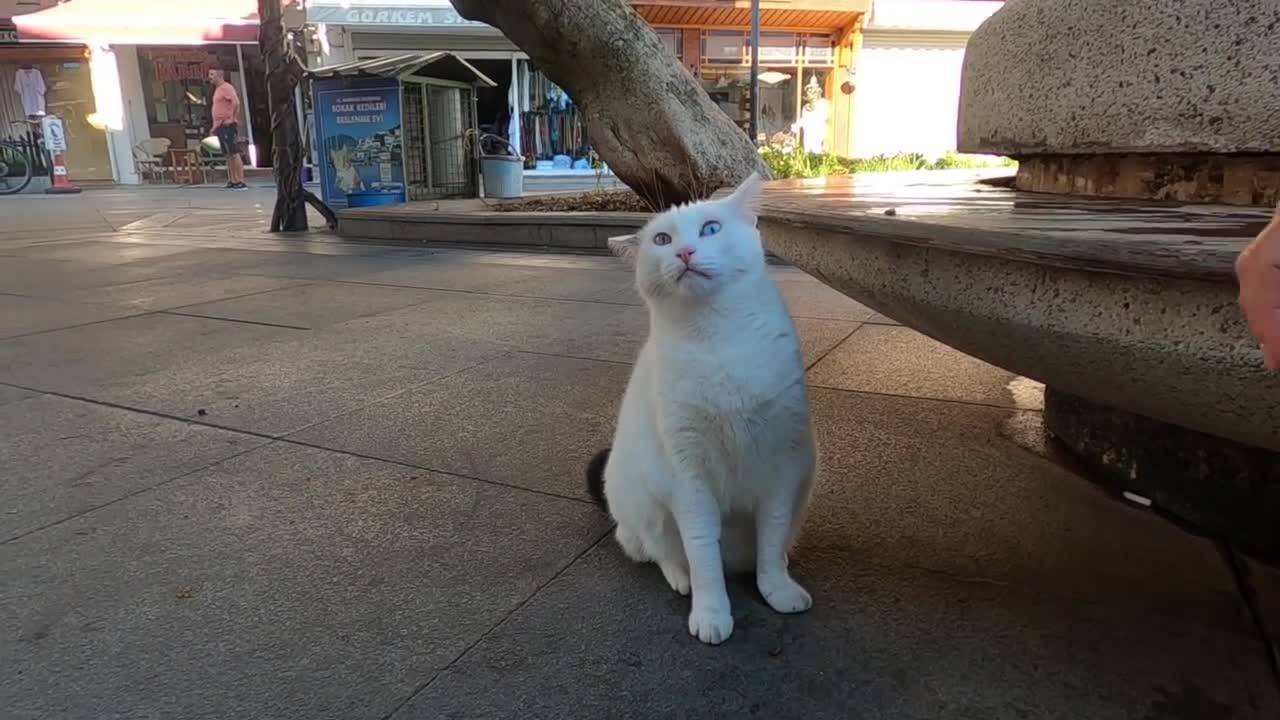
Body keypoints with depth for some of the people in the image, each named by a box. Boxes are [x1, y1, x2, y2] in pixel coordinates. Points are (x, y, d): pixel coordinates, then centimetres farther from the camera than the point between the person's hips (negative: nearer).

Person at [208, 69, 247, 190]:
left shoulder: (226, 87, -9)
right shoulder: (217, 89, 20)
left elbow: (236, 103, -23)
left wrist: (233, 119, -20)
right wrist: (215, 126, 21)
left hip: (228, 126, -10)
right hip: (220, 126, 10)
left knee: (234, 153, -11)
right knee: (228, 155, 9)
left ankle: (241, 182, -13)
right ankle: (232, 181, 12)